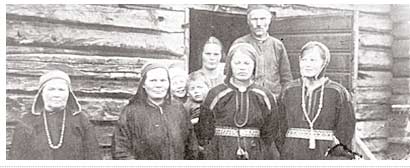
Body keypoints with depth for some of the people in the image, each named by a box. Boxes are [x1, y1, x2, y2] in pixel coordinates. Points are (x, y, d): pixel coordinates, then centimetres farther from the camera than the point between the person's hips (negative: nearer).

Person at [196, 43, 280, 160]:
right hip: (222, 157, -1)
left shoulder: (265, 97, 5)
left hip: (256, 157, 1)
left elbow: (269, 137, 9)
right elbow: (205, 135, 3)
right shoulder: (216, 95, 0)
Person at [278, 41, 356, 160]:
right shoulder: (288, 91, 6)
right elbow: (281, 129, 9)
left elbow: (345, 131, 2)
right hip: (293, 156, 2)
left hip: (327, 156, -2)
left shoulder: (338, 93, -1)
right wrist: (282, 157, 6)